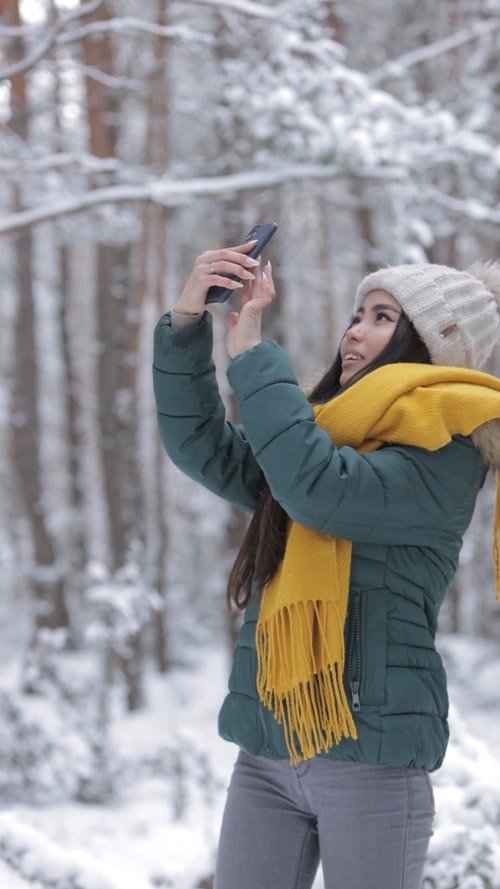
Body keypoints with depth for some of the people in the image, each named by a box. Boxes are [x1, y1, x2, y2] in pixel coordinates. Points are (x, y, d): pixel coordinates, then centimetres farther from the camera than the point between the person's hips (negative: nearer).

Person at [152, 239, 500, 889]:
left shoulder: (445, 458, -8)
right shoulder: (323, 432, 16)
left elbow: (321, 491, -23)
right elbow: (202, 446, 9)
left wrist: (253, 356, -14)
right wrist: (187, 322, -3)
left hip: (371, 755, -6)